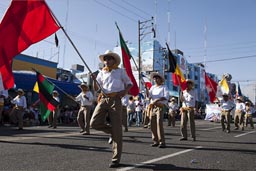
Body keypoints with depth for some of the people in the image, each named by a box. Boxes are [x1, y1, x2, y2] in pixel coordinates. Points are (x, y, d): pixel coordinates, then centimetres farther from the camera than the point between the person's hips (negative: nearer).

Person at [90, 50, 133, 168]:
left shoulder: (120, 71, 11)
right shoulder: (101, 73, 18)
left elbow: (129, 83, 11)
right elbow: (96, 88, 15)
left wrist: (125, 91, -10)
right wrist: (94, 80, -5)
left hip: (115, 100, -3)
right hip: (103, 99, 3)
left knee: (117, 130, -5)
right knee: (94, 123, -16)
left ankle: (116, 159, 5)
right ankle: (112, 131, 14)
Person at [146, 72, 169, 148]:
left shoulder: (164, 87, 5)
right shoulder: (152, 87, 19)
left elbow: (166, 97, -9)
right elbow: (148, 96, 9)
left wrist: (157, 100, -20)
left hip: (160, 107, -5)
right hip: (152, 107, 5)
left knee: (159, 123, -16)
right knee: (153, 124, 2)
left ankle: (162, 142, -13)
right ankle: (156, 141, 11)